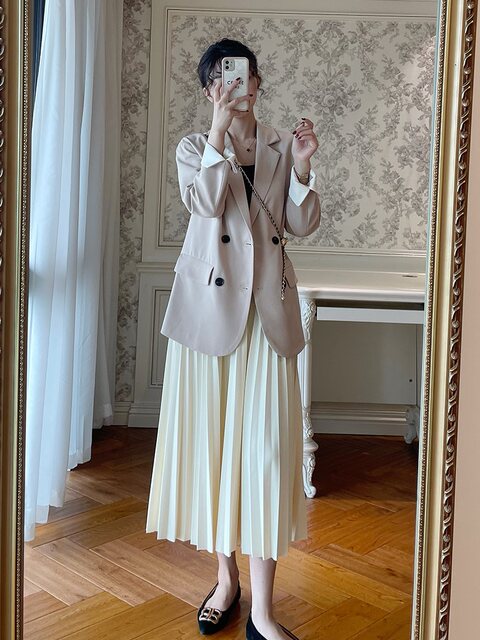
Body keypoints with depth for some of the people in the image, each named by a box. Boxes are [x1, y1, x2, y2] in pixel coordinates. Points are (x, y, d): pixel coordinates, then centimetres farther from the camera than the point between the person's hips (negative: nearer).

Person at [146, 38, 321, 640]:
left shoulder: (282, 145, 13)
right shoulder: (193, 146, 10)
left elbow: (301, 224, 5)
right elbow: (205, 201, -10)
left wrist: (301, 167, -7)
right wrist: (219, 134, -12)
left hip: (269, 304, 0)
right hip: (209, 300, 0)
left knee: (266, 442, -5)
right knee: (211, 435, 4)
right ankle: (226, 578, 22)